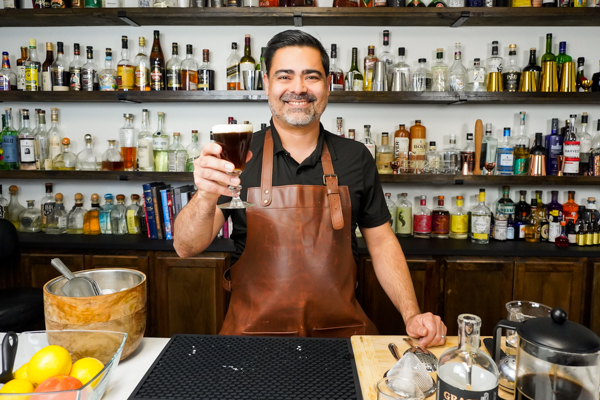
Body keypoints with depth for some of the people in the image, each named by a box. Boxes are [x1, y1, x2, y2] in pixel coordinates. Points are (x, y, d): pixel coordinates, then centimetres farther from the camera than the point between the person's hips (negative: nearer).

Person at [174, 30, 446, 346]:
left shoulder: (355, 157, 3)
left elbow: (381, 242, 9)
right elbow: (186, 247, -9)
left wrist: (411, 315, -3)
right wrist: (207, 196, -29)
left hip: (341, 329, 3)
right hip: (254, 329, -2)